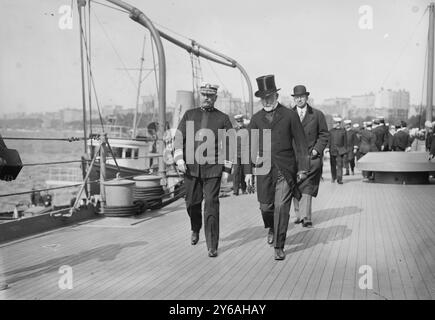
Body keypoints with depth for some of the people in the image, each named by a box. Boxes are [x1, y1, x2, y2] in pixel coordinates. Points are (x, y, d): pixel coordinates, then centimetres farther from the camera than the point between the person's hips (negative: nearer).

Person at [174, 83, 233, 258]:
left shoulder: (223, 118, 5)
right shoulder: (189, 115, 11)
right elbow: (179, 137, 7)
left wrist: (226, 169, -1)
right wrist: (179, 159, -7)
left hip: (213, 168, -2)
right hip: (191, 167, 3)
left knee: (211, 204, -8)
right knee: (192, 202, 12)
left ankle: (212, 246, 0)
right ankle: (195, 230, 42)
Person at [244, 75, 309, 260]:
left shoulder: (290, 116, 1)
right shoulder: (256, 119, 8)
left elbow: (300, 143, 2)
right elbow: (250, 146, 10)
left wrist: (302, 168, -2)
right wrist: (248, 171, 5)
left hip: (285, 170, -2)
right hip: (264, 169, 3)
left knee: (281, 207, -7)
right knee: (266, 206, 7)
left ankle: (279, 247, 5)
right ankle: (272, 228, 41)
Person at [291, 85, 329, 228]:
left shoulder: (317, 114, 6)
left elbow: (324, 134, 8)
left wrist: (317, 149, -5)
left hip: (311, 156, -2)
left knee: (307, 187, -9)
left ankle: (305, 217, -10)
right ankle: (299, 214, 18)